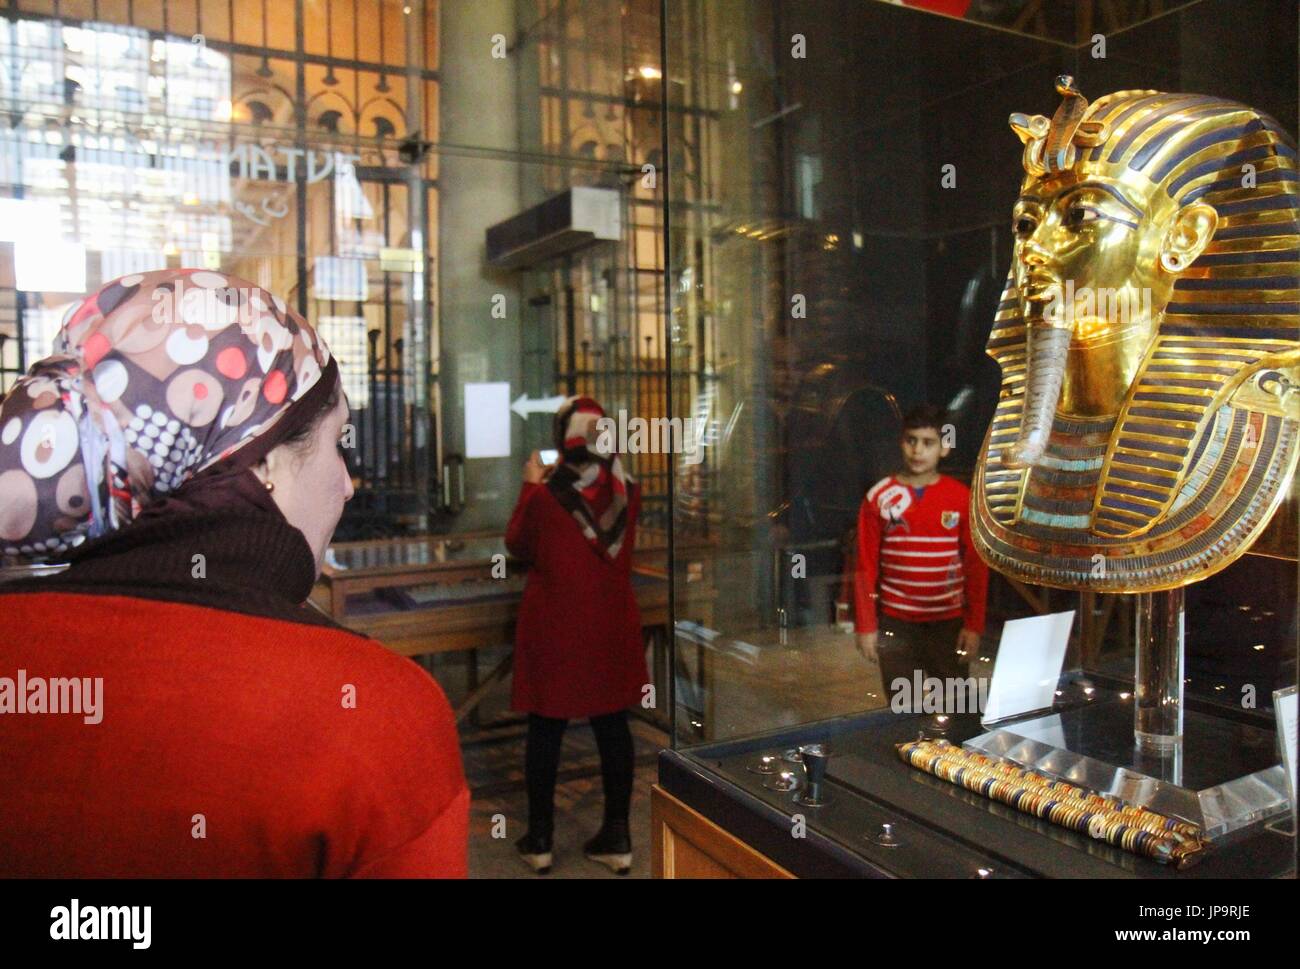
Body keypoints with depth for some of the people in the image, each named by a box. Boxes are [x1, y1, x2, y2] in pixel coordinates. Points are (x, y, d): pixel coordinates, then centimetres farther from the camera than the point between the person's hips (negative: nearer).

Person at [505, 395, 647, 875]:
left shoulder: (544, 498, -16)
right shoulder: (627, 492, -4)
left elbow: (517, 545, 1)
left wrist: (530, 485, 10)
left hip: (554, 629, -3)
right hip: (611, 628, 4)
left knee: (545, 731, 10)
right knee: (613, 727, 12)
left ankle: (540, 839, 22)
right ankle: (617, 838, 21)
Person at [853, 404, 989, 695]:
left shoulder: (961, 498, -2)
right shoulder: (879, 497, -2)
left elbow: (976, 565, 1)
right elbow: (866, 567, -1)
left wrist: (974, 625, -3)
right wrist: (865, 626, -4)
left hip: (948, 622, 0)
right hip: (895, 622, 0)